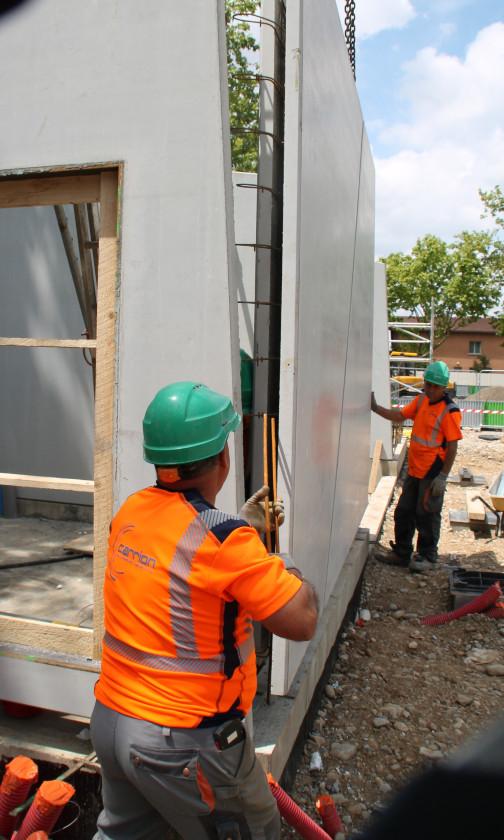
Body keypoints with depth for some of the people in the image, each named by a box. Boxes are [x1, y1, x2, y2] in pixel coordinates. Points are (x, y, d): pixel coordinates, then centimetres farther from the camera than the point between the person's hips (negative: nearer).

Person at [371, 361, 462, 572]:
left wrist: (443, 476, -18)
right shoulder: (421, 400, 8)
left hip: (432, 474, -8)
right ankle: (401, 553, 29)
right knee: (403, 513, 15)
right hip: (414, 470, 8)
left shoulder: (450, 412, -15)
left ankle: (427, 558, 19)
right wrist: (376, 408, 9)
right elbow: (400, 416, 19)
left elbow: (452, 446, -16)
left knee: (426, 516, 3)